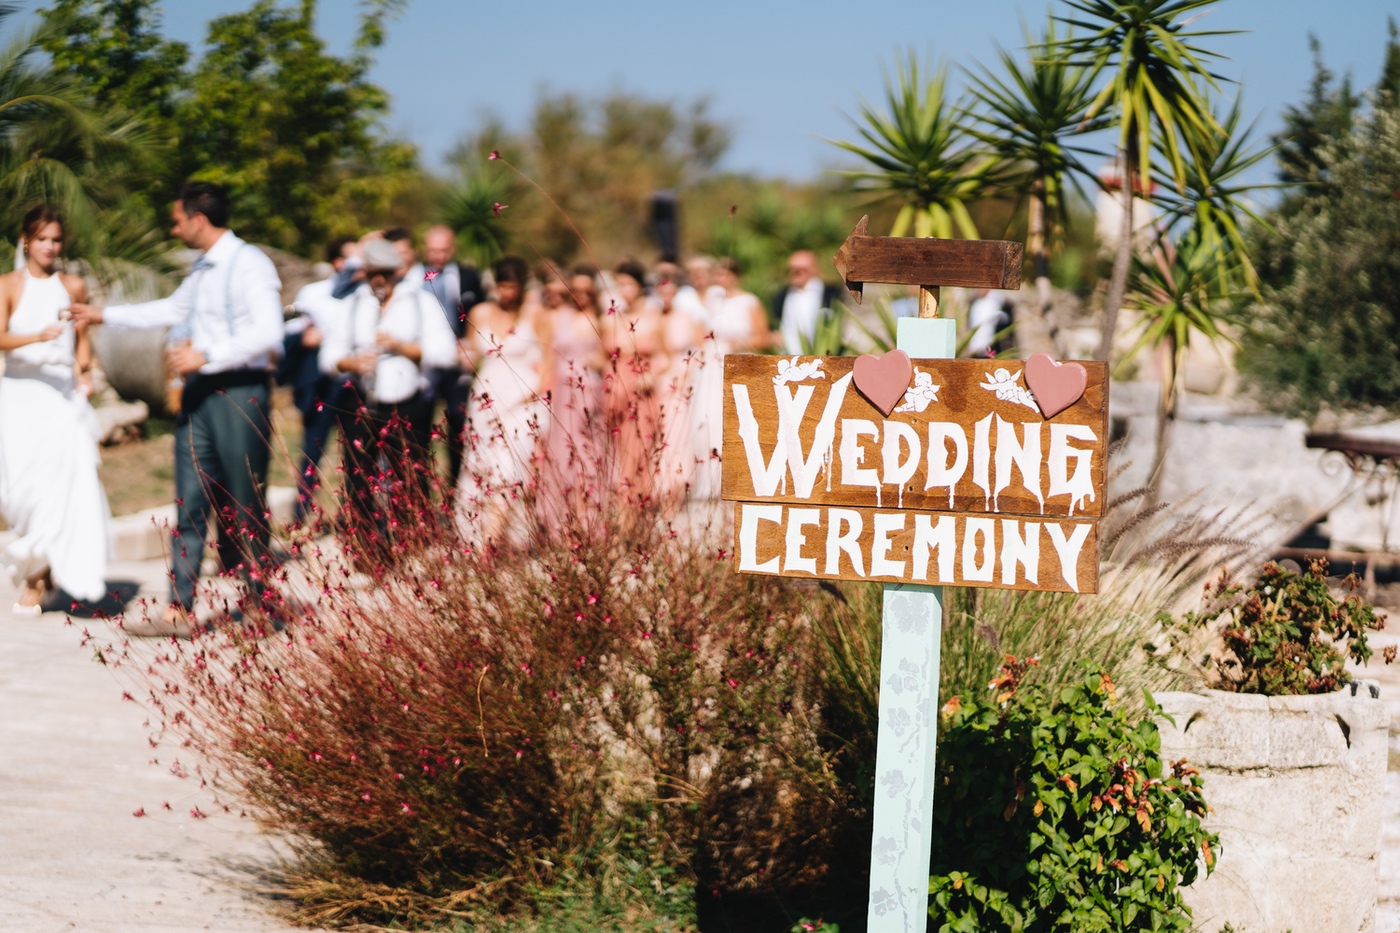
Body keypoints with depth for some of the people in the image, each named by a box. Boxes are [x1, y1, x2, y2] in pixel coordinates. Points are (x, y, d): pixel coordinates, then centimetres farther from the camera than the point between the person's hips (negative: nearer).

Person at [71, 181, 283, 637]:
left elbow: (268, 333, -23)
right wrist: (104, 315, 35)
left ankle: (264, 607, 8)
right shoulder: (202, 269, 15)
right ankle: (179, 612, 7)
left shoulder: (249, 265, -14)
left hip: (239, 394, -9)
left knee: (246, 510, -2)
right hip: (199, 394, 9)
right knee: (189, 508, 6)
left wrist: (206, 356, -22)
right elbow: (172, 309, 33)